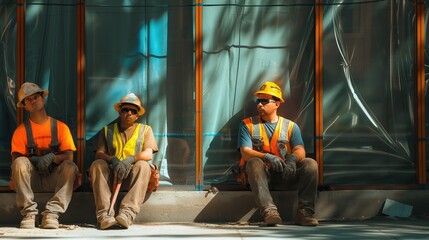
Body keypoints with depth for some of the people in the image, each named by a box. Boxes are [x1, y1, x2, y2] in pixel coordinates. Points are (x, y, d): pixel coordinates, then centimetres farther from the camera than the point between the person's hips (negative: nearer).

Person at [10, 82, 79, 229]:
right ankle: (29, 212, -29)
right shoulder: (21, 130, 6)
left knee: (70, 167, -30)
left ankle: (52, 213, -33)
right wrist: (34, 161, -25)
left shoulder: (60, 127, 6)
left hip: (54, 178, 0)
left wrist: (52, 157, -25)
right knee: (20, 162, -30)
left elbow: (69, 156, -4)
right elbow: (16, 158, -4)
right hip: (31, 179, 0)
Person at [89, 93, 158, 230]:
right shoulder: (107, 130, 18)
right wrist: (112, 160, -19)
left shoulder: (145, 130, 15)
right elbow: (99, 153, 4)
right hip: (111, 174, 1)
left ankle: (127, 213, -49)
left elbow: (148, 154, -2)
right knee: (97, 165, -28)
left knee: (143, 165, -33)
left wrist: (130, 159, -23)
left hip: (132, 175, -1)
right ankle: (104, 214, -43)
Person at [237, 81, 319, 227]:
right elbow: (245, 152, -6)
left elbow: (300, 150, -3)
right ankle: (269, 211, -52)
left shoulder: (291, 126, 13)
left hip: (285, 175, 2)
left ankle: (304, 212, -31)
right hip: (261, 175, -2)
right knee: (254, 163, -36)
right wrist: (267, 157, -27)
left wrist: (293, 157, -29)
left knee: (310, 163, -23)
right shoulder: (247, 125, 9)